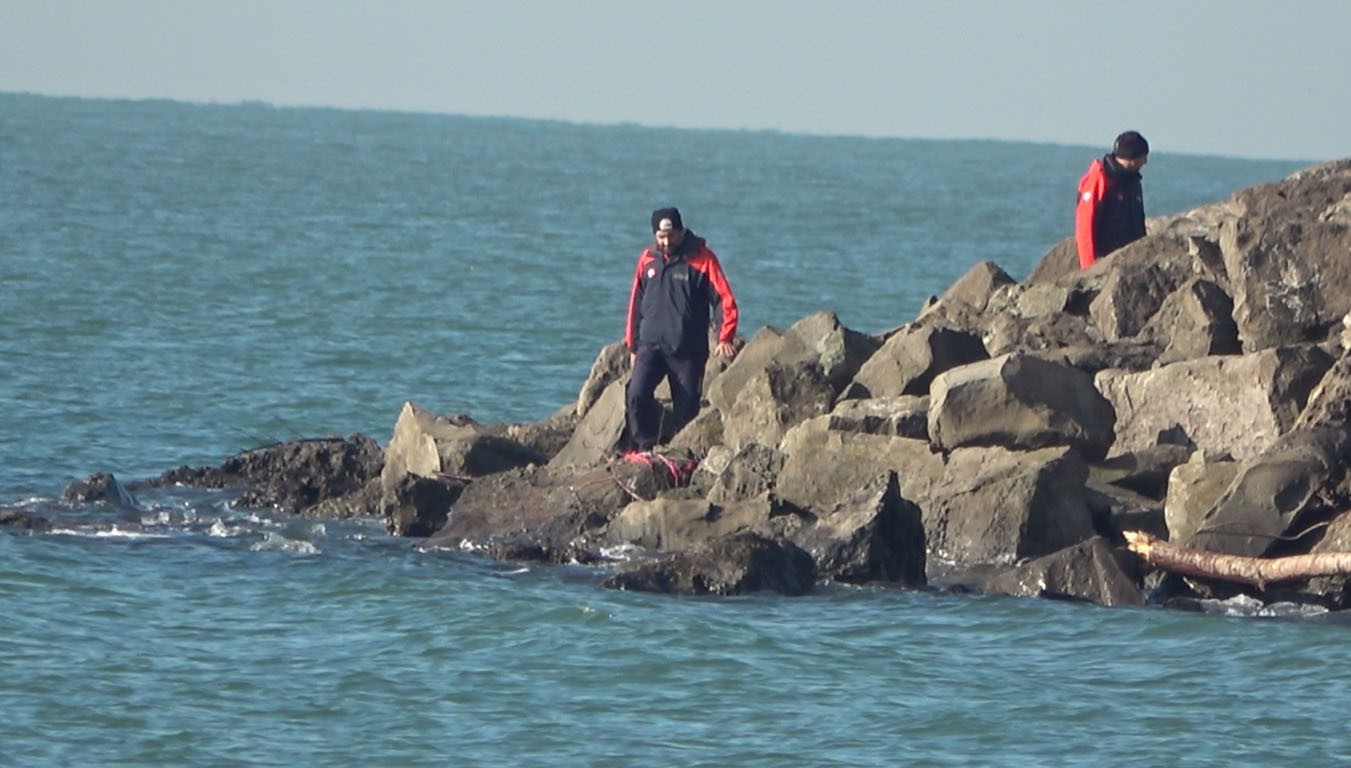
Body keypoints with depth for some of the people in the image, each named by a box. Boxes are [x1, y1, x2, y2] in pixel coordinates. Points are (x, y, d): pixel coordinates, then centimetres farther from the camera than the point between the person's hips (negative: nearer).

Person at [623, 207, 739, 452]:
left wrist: (725, 338, -19)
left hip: (687, 349, -2)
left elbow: (726, 299, -7)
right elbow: (636, 303, 16)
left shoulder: (702, 258, -4)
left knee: (687, 406, -1)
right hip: (651, 345, 2)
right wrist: (632, 344, 15)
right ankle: (645, 448, -9)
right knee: (636, 395, -17)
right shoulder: (648, 258, 8)